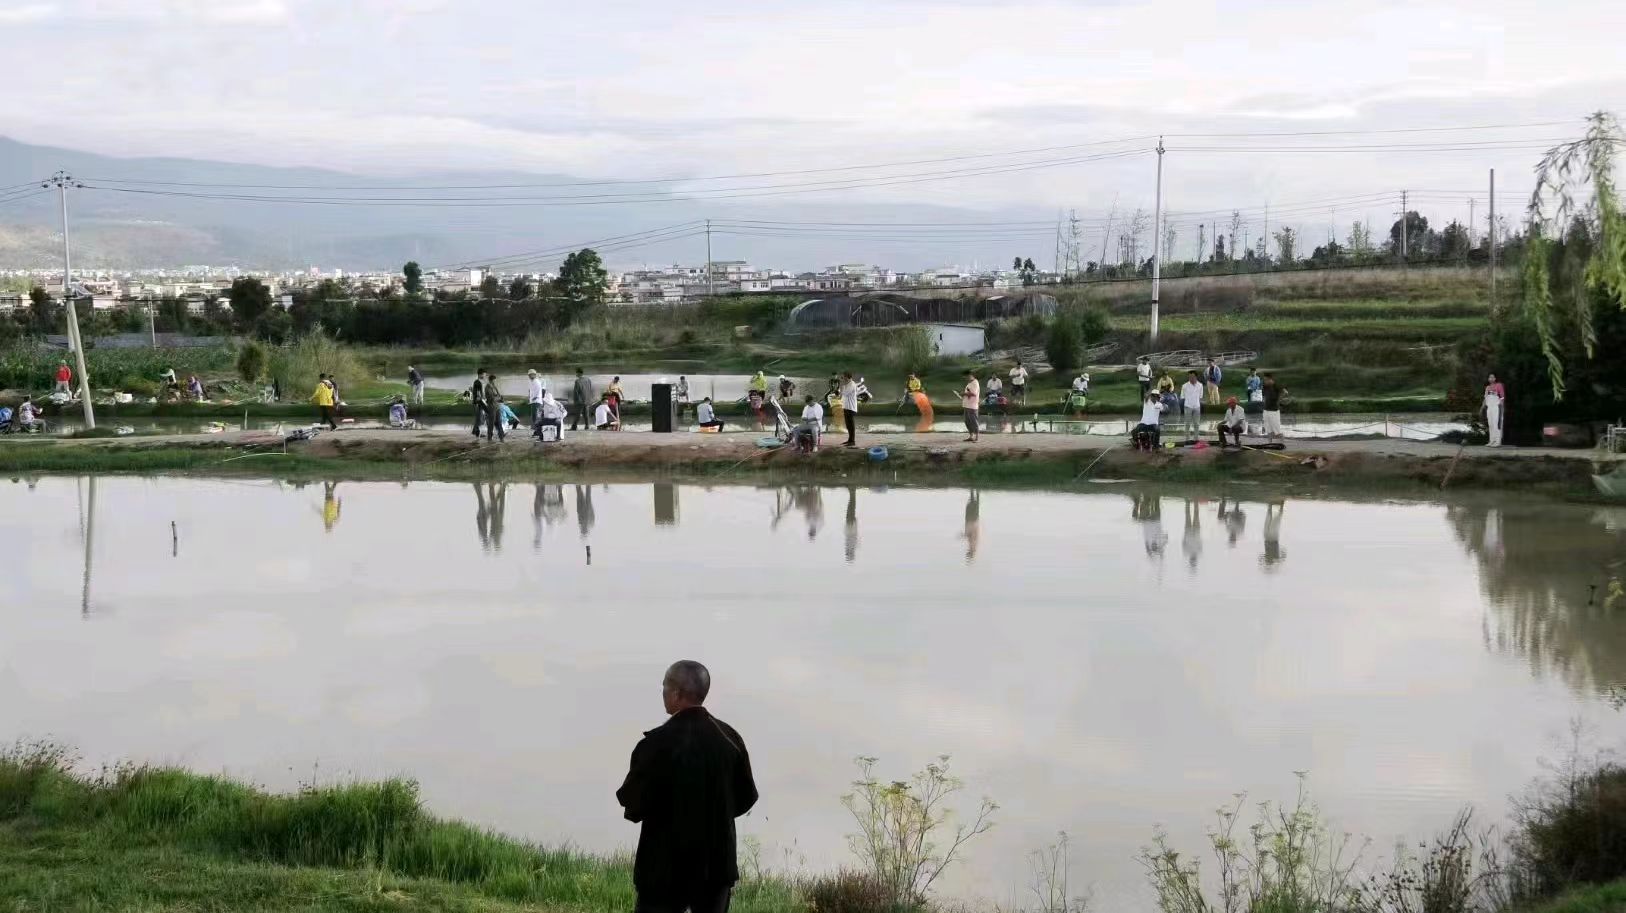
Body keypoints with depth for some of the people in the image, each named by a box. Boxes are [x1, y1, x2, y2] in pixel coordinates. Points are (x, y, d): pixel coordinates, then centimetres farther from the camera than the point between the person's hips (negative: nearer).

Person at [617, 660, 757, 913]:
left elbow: (633, 800, -14)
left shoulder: (658, 741, -17)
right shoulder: (730, 737, 0)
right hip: (717, 861, 5)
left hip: (667, 866, -5)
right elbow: (746, 797, 7)